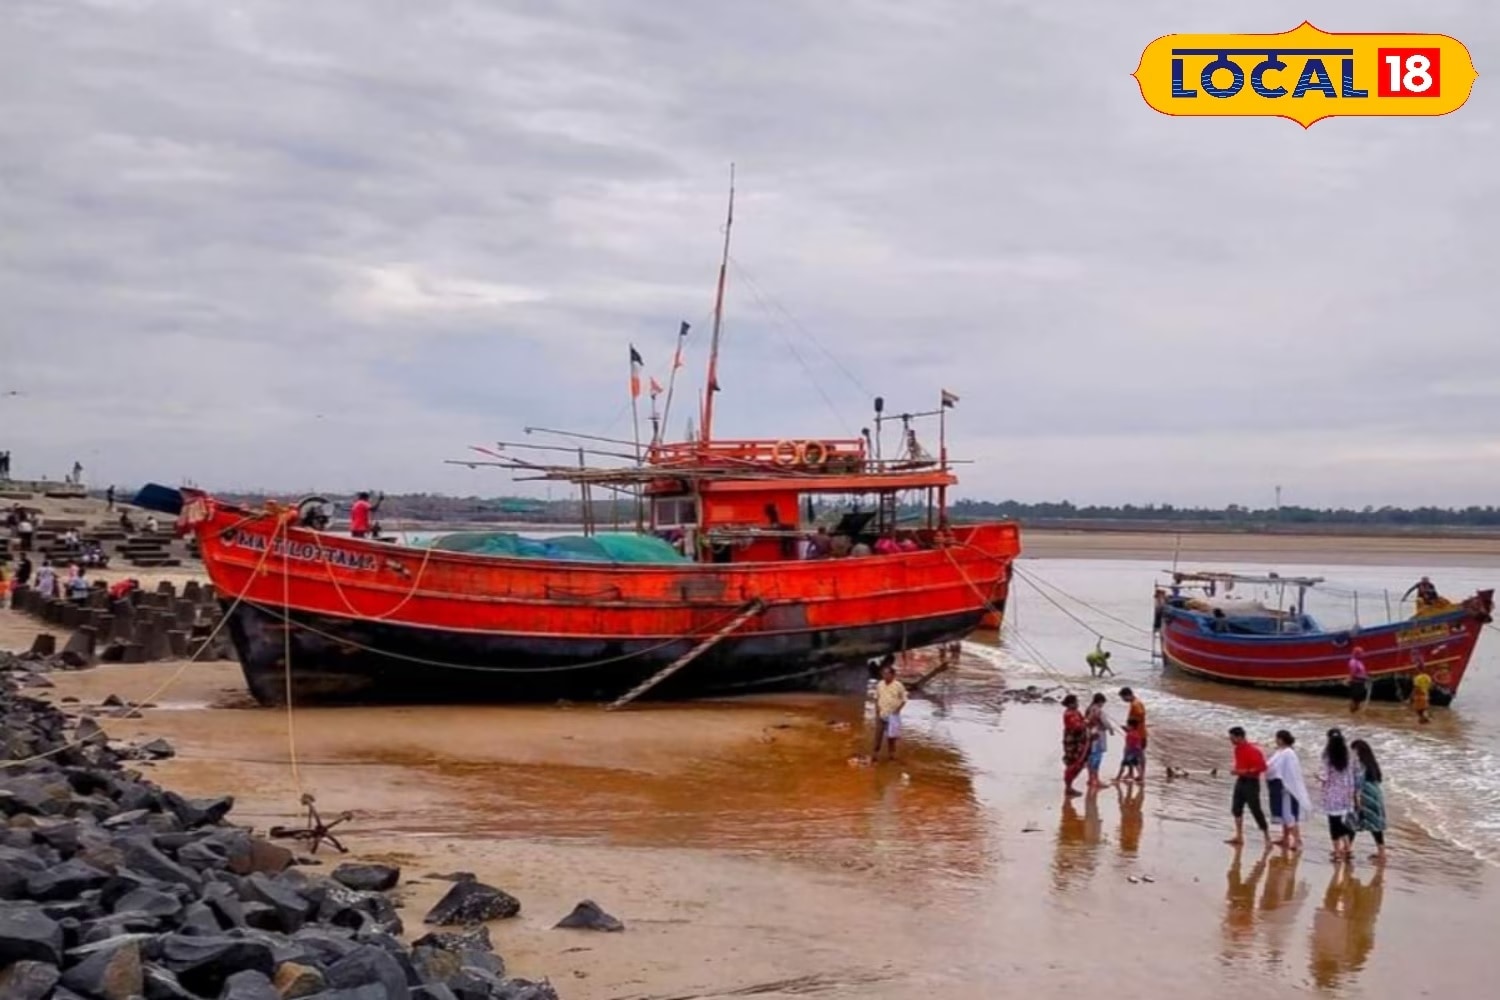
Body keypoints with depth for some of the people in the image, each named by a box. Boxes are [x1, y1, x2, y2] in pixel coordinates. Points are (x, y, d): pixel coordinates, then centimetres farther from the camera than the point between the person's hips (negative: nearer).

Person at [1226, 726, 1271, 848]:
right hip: (1240, 781, 9)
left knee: (1256, 811, -7)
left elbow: (1262, 767, -23)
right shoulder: (1237, 749, 7)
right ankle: (1239, 836, 22)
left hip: (1251, 783, -9)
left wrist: (1244, 771, -25)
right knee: (1236, 808, 12)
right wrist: (1235, 769, 3)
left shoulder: (1252, 750, -20)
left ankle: (1267, 839, 0)